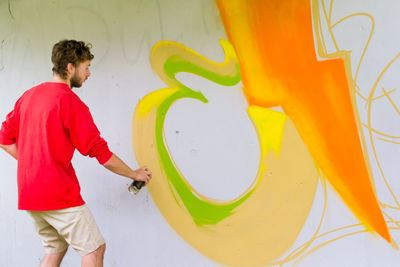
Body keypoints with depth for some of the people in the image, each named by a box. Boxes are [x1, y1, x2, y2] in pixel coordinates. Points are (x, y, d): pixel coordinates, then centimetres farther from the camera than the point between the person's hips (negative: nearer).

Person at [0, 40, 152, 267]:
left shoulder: (29, 96, 11)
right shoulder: (70, 102, -13)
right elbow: (100, 151, -11)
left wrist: (35, 164, 12)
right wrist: (134, 174, 1)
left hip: (29, 194, 9)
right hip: (59, 195, -8)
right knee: (95, 248, 0)